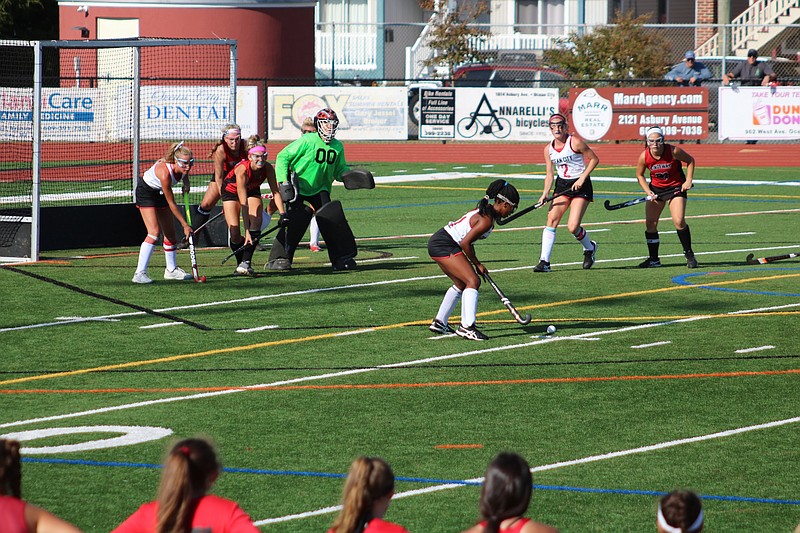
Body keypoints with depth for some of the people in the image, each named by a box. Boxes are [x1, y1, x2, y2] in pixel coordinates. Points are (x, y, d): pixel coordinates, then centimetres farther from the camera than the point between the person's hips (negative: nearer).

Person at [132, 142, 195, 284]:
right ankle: (139, 273, -22)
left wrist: (186, 183, -6)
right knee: (154, 232, -21)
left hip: (160, 192, 7)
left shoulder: (184, 168, -19)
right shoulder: (165, 172, -38)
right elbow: (172, 204, -30)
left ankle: (172, 270, 27)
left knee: (170, 233, 10)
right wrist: (185, 225, -25)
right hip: (146, 192, -7)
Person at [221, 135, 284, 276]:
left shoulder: (268, 168, -28)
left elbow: (276, 192, -22)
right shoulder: (242, 169, -39)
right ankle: (241, 262, 10)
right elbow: (243, 203, -40)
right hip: (231, 191, -3)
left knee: (255, 227, -19)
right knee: (234, 232, -13)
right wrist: (247, 231, -43)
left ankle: (245, 263, -22)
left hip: (252, 190, 3)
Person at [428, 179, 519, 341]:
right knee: (473, 281, -16)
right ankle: (467, 326, -24)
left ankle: (439, 323, 29)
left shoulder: (484, 210, 11)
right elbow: (465, 243, -20)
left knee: (461, 284, 21)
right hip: (444, 245, -10)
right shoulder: (486, 221, -18)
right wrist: (477, 264, -7)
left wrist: (474, 263, 10)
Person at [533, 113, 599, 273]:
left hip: (580, 186, -5)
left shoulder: (575, 142, -13)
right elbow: (550, 174, 8)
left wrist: (582, 178, -15)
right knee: (552, 220, -9)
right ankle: (544, 261, -9)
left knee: (573, 227, -13)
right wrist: (545, 193, -6)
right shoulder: (548, 149, 3)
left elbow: (594, 159, -7)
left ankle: (589, 248, 20)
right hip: (562, 185, 5)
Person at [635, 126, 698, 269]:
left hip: (676, 187, -3)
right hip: (656, 189, 3)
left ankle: (689, 254, -1)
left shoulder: (673, 151, -23)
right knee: (650, 223, -2)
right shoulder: (644, 156, -15)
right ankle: (654, 259, 11)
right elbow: (639, 175, 1)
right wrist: (649, 192, -12)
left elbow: (690, 160, -5)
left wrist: (688, 181, -12)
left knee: (679, 221, -17)